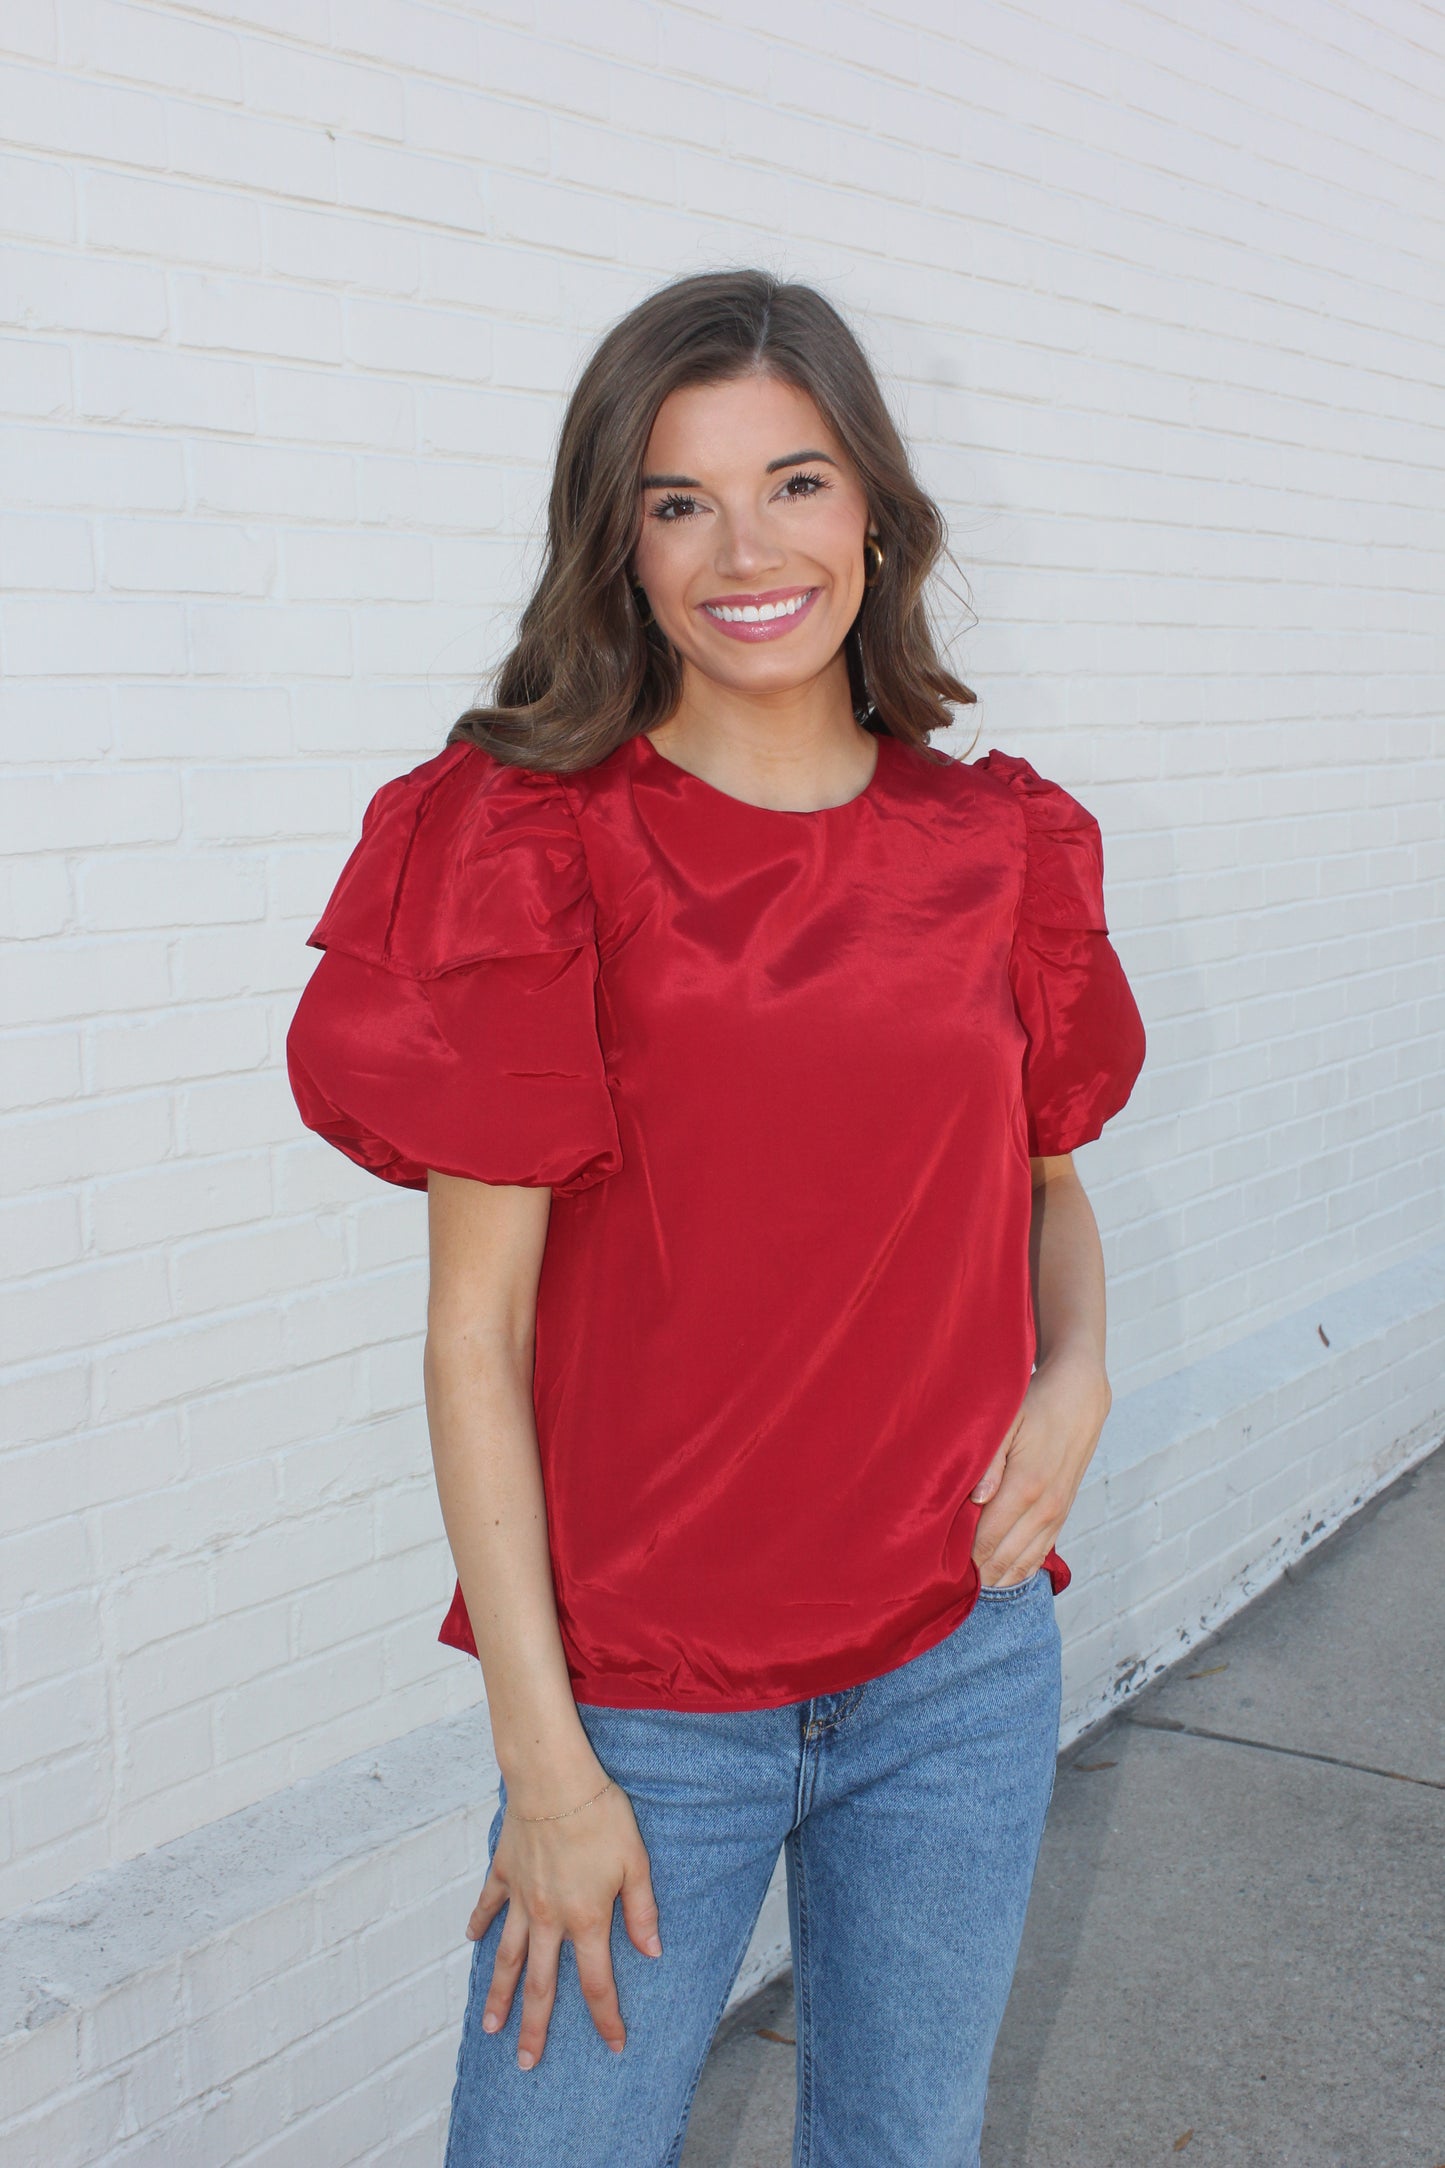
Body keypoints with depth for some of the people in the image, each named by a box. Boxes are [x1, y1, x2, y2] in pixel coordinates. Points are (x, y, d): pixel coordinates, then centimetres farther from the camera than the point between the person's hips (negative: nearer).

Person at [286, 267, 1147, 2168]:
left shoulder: (1002, 847, 2)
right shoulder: (533, 847, -10)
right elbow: (474, 1326, -10)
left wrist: (1077, 1376, -4)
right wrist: (542, 1760, -11)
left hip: (966, 1671, 4)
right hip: (645, 1700, -3)